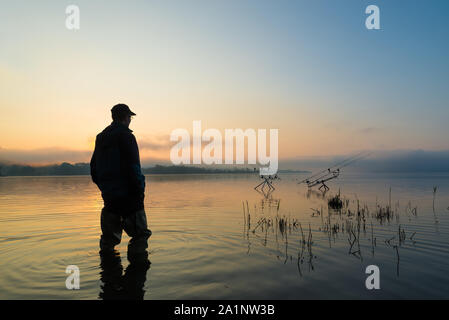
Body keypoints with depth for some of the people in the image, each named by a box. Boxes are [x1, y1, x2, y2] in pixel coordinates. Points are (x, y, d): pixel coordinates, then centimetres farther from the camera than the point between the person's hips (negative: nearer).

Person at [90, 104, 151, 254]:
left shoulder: (101, 137, 15)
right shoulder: (126, 136, -10)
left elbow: (93, 168, 19)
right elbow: (132, 167, -18)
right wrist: (139, 190, -12)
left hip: (108, 195, 8)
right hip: (128, 195, -8)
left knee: (109, 237, 17)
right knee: (140, 235, -1)